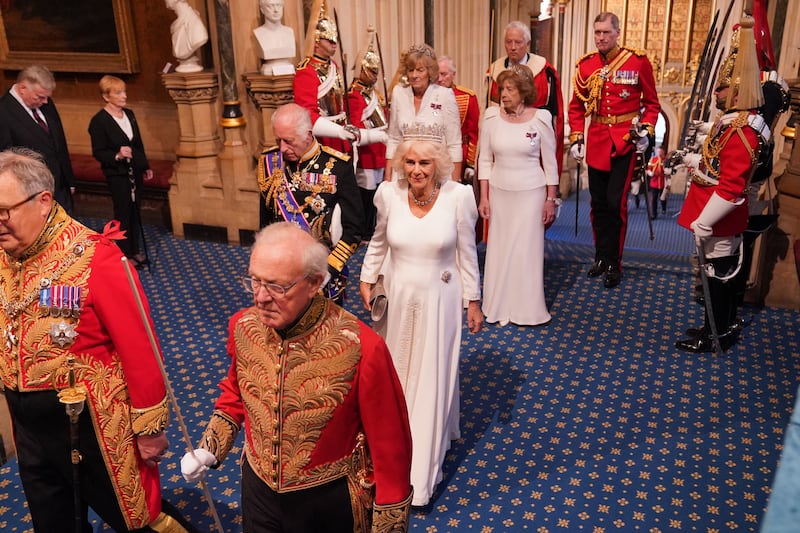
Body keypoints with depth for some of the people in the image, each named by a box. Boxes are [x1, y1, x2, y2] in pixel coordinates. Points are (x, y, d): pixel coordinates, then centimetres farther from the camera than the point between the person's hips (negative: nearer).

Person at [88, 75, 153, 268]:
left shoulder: (129, 114, 6)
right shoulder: (99, 121, -14)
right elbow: (98, 152, -13)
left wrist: (146, 166, 14)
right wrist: (117, 156, -29)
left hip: (135, 170, 6)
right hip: (117, 174, -6)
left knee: (135, 211, 13)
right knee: (123, 213, 3)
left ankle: (134, 249, 28)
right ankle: (125, 254, 16)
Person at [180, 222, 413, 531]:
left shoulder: (361, 348, -28)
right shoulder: (243, 326, -12)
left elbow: (389, 444, -16)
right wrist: (209, 448, -2)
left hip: (329, 502, -4)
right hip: (257, 490, 4)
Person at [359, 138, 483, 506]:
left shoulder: (458, 196, -16)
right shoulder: (389, 193, -10)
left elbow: (467, 253, -7)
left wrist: (473, 302, -2)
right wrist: (367, 279, 7)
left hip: (439, 299, -2)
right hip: (398, 296, 2)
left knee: (432, 377, 8)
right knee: (397, 370, 17)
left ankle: (421, 475, 22)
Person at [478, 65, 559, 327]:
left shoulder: (540, 118, -7)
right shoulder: (492, 117, -2)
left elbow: (550, 162, -1)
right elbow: (485, 160, 3)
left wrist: (551, 199, -2)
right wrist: (484, 197, 1)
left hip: (531, 193, -2)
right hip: (499, 192, 2)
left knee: (528, 249, 4)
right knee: (500, 248, 7)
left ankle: (527, 308, 18)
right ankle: (500, 306, 20)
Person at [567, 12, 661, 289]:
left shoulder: (638, 61, -3)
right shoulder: (585, 65, 4)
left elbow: (651, 102, 4)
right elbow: (576, 106, 11)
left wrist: (647, 131, -8)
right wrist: (575, 139, 3)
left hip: (625, 141, -3)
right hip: (596, 141, 3)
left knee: (616, 202, -6)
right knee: (598, 203, 10)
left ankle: (614, 264, 7)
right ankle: (601, 257, 25)